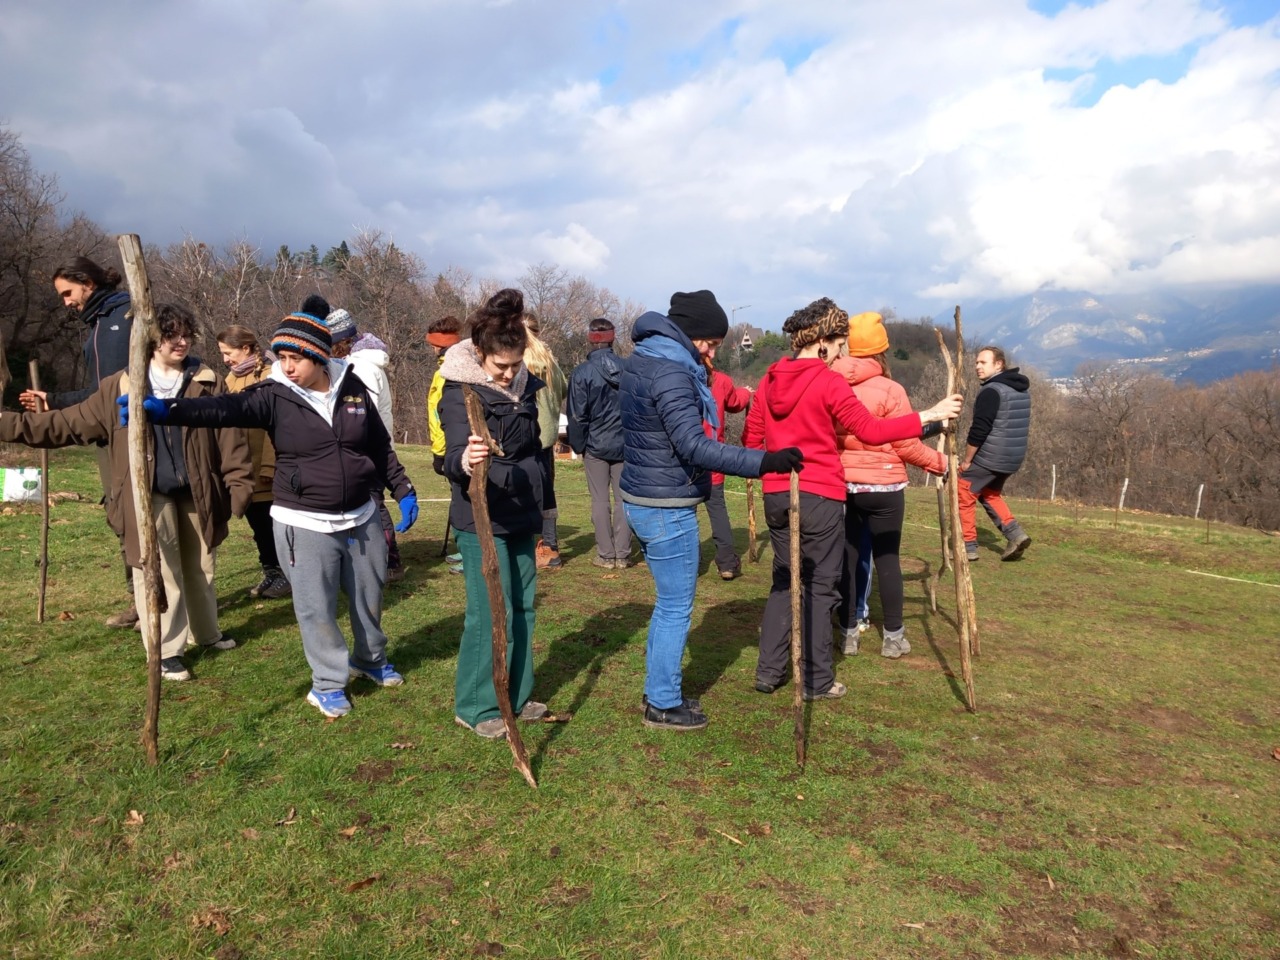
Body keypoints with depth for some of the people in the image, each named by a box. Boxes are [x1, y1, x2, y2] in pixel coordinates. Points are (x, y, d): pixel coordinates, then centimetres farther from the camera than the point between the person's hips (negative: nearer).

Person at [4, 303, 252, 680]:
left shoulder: (209, 384, -1)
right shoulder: (120, 387, 0)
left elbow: (230, 439, -4)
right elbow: (69, 423, 4)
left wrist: (240, 486, -11)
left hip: (197, 494, 1)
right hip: (150, 496, -1)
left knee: (199, 569, 17)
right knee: (159, 574, -1)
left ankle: (205, 633, 37)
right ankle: (165, 652, 11)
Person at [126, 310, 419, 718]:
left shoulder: (353, 389, -2)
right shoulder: (275, 396, -10)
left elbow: (381, 447, 8)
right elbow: (225, 408, -27)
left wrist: (403, 490, 8)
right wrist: (165, 409, -43)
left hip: (362, 517, 3)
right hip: (305, 524, -3)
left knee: (368, 596, 18)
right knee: (316, 607, 4)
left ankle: (371, 659, 44)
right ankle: (328, 683, 25)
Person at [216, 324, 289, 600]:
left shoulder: (269, 375, -12)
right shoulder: (233, 378, 12)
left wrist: (269, 466, -19)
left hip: (263, 469, -7)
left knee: (271, 524, 1)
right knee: (257, 523, 14)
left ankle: (287, 574, 15)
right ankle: (271, 573, 25)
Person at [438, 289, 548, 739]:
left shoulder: (525, 385, 5)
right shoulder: (460, 391, -15)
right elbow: (452, 454, -28)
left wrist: (537, 504, 21)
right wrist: (465, 461, -52)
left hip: (521, 516, 7)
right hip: (481, 519, -7)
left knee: (523, 608, 13)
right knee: (491, 613, -5)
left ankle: (517, 695, 27)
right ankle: (476, 707, 11)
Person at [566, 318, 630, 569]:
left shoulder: (582, 372, -10)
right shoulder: (629, 369, -3)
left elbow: (576, 415, -7)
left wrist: (578, 445, 4)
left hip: (596, 445, -2)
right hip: (625, 444, 2)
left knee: (600, 501, 6)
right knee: (623, 499, 8)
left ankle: (606, 555, 8)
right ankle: (622, 555, 11)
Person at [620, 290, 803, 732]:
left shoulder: (641, 360, 10)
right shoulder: (670, 372, -21)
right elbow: (693, 445, -29)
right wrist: (763, 461, -31)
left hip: (642, 498, 10)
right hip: (666, 508, -10)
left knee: (669, 602, 20)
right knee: (677, 607, 3)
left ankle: (659, 689, 32)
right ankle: (664, 706, 15)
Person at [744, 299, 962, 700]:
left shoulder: (770, 379, 7)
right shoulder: (828, 382, -11)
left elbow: (751, 439, 9)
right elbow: (872, 431, -12)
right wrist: (930, 415, -7)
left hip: (776, 496, 6)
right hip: (820, 497, -6)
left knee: (784, 581, 16)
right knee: (820, 586, 5)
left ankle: (769, 671, 18)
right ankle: (816, 681, 13)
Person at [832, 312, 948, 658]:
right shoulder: (890, 390, -12)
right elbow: (907, 445, -9)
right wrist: (940, 463, 5)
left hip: (841, 484, 3)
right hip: (883, 487, -3)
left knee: (846, 558, 10)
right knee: (887, 559, 8)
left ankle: (849, 634, 18)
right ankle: (893, 637, 17)